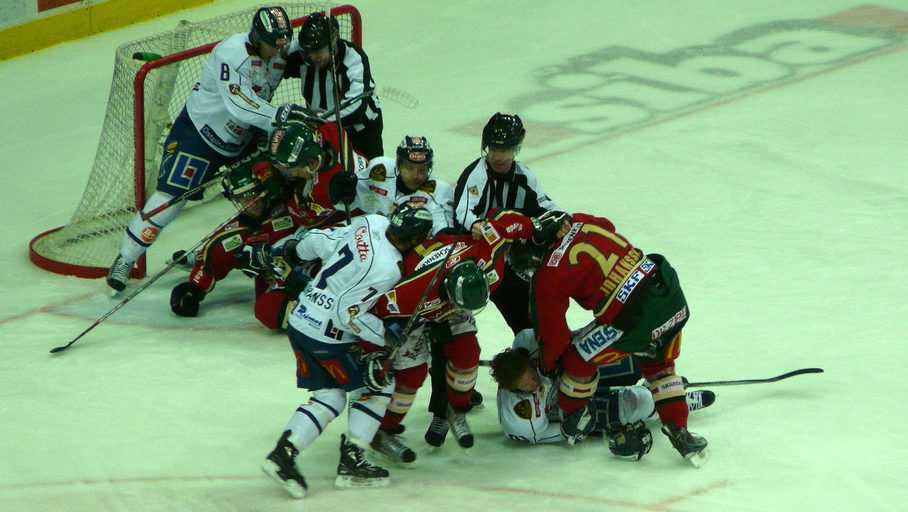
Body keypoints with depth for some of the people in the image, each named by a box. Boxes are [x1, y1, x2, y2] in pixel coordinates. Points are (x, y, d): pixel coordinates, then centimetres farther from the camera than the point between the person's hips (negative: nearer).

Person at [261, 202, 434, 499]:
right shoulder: (387, 268, -25)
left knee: (331, 395, 16)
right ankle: (351, 462, 8)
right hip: (327, 336, -8)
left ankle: (283, 453, 2)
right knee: (379, 384, 10)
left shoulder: (371, 223, -2)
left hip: (300, 320, 8)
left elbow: (321, 241, 12)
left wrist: (297, 249, 33)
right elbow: (348, 312, -24)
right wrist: (385, 335, -12)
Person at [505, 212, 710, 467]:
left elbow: (553, 334, 3)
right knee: (659, 366, 28)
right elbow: (609, 227, 33)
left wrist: (547, 363, 23)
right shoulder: (579, 224, 10)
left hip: (635, 319, -7)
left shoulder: (548, 277, -6)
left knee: (578, 359, 14)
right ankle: (679, 434, 21)